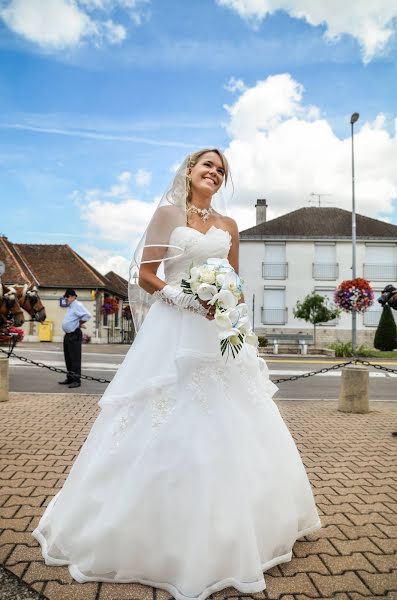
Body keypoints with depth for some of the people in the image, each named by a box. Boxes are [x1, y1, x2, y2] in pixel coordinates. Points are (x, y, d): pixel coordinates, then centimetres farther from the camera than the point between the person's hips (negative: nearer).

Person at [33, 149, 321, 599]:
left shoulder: (228, 226, 15)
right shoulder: (168, 213, 3)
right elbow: (146, 277, -3)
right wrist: (188, 299, -16)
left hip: (219, 335, 5)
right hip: (175, 331, -4)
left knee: (228, 429, 8)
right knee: (170, 432, -2)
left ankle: (226, 538, 27)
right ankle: (162, 538, 16)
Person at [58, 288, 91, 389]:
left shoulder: (77, 305, -12)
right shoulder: (70, 307, 18)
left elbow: (87, 315, -26)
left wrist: (80, 324, -14)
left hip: (74, 336, -10)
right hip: (68, 335, 10)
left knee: (75, 358, -6)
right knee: (68, 358, 15)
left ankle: (76, 380, -2)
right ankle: (70, 378, 25)